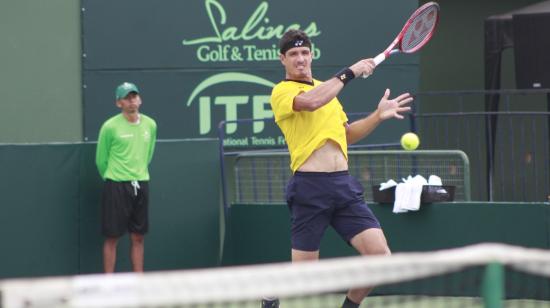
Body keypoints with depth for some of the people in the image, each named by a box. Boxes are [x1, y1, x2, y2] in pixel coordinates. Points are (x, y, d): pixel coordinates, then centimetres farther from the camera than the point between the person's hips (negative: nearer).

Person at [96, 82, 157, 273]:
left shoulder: (150, 125, 6)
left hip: (141, 185, 4)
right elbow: (101, 159, 2)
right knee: (112, 237, -1)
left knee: (138, 237, 8)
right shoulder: (110, 127, -8)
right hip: (116, 186, -4)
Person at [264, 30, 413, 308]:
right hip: (310, 187, -6)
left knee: (380, 256, -8)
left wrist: (378, 115, 15)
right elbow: (311, 102, -23)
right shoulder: (282, 91, -1)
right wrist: (349, 73, -15)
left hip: (344, 185, 6)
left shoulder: (326, 88, 23)